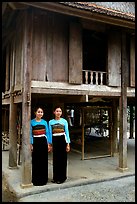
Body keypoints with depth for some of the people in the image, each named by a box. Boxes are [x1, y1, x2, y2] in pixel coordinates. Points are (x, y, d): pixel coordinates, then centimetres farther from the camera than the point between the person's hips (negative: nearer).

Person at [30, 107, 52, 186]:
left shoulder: (45, 122, 6)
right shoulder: (32, 122, -1)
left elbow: (47, 133, 6)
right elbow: (30, 134, -2)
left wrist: (49, 144, 0)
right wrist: (31, 144, -9)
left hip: (44, 142, 2)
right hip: (36, 142, -2)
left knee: (44, 161, 7)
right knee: (36, 161, 1)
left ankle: (43, 179, 22)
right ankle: (36, 179, 15)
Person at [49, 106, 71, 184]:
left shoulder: (64, 121, 1)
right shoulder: (51, 122, 6)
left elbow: (67, 132, 1)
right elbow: (50, 133, 8)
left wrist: (68, 144, -5)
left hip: (62, 140, -2)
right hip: (54, 141, 2)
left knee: (63, 159, 2)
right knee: (55, 159, 8)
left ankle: (62, 177, 15)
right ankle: (55, 177, 22)